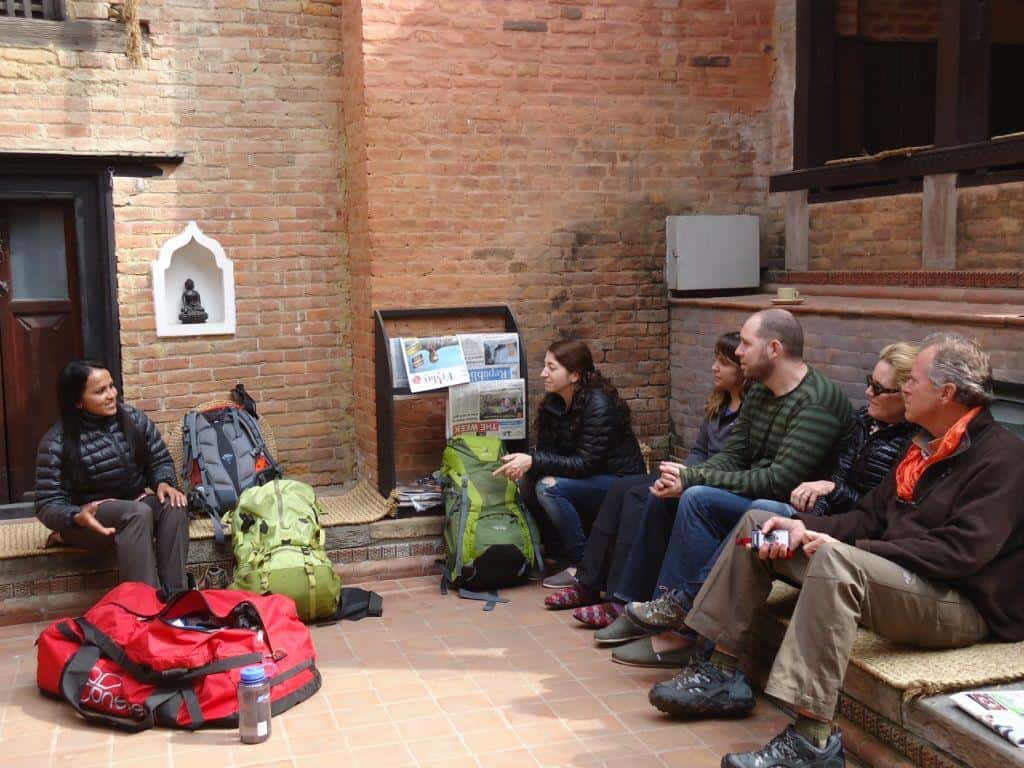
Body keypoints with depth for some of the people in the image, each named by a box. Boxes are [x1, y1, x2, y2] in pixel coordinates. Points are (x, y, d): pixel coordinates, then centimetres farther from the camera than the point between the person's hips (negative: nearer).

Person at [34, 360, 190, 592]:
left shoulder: (133, 419, -1)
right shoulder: (56, 443, -13)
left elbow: (160, 460, 9)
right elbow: (47, 505, -13)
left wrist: (163, 482, -15)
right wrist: (78, 517, -34)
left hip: (134, 503, 4)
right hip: (89, 516, -4)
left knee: (173, 505, -28)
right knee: (137, 512, -35)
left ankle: (176, 596, -34)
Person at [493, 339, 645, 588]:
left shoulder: (599, 406, -23)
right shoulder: (553, 402, 0)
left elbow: (585, 464, -26)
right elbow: (545, 449, 1)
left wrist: (533, 462, -31)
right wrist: (523, 461, -22)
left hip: (619, 481, -8)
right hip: (588, 480, 8)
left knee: (549, 487, -26)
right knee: (528, 482, -13)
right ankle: (554, 549, 2)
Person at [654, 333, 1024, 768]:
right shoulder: (926, 446, 15)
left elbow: (960, 553, -25)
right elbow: (870, 517, 14)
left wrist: (848, 549, -24)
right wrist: (805, 527, -4)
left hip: (964, 606, -10)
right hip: (893, 574, 10)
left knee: (837, 561, -39)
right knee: (758, 522, 5)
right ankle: (721, 674, 2)